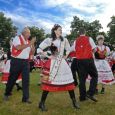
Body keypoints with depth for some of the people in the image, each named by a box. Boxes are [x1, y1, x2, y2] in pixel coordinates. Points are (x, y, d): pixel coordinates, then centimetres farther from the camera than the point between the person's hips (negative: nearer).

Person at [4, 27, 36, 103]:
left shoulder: (28, 41, 11)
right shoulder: (17, 38, -7)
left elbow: (32, 52, 10)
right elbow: (19, 47, -24)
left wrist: (33, 44, -3)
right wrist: (29, 44, -21)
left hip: (25, 62, 5)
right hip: (16, 61, -5)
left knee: (26, 79, 0)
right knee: (12, 78, 8)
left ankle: (26, 98, 7)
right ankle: (6, 94, 30)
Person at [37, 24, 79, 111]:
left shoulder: (64, 40, 9)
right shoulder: (49, 40, -3)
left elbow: (68, 49, 25)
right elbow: (39, 49, -3)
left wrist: (66, 56, 10)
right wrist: (47, 56, -8)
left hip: (62, 63, 4)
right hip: (53, 63, -4)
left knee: (69, 81, 2)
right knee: (48, 83, -3)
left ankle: (74, 101, 15)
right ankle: (42, 103, 10)